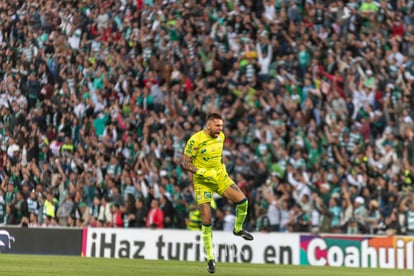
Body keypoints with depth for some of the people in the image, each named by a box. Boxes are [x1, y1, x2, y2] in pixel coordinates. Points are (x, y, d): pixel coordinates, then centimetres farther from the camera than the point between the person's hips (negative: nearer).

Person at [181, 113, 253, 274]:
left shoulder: (221, 136, 1)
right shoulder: (196, 140, -18)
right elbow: (185, 164, -17)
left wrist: (222, 168, 7)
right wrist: (204, 173, -25)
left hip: (220, 177, 5)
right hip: (202, 182, -5)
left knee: (242, 200, -13)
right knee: (206, 220, -9)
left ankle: (238, 229, 18)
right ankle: (210, 258, 3)